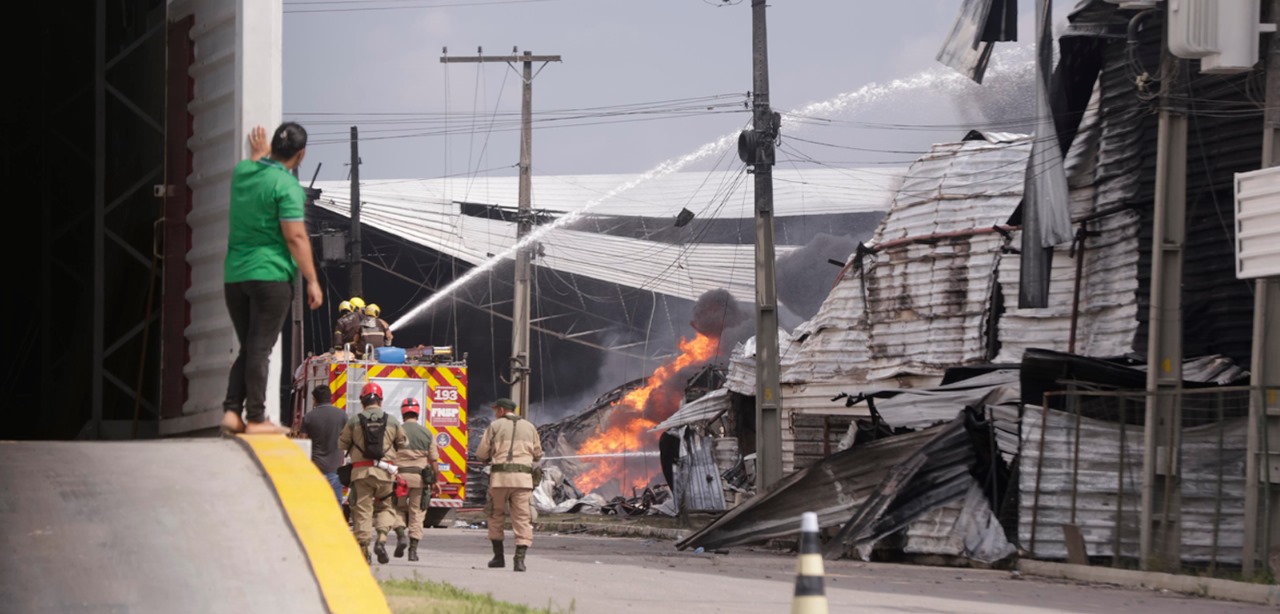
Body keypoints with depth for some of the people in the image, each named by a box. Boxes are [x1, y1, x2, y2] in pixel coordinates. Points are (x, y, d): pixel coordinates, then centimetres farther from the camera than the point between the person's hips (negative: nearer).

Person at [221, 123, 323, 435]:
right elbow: (296, 237, -16)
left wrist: (258, 152, 56)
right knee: (260, 349, -5)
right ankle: (255, 418, -5)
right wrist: (312, 281, -12)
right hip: (270, 275, -7)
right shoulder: (286, 185, -12)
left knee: (248, 348, 14)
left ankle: (232, 410, 3)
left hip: (234, 275, 7)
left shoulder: (243, 171, 10)